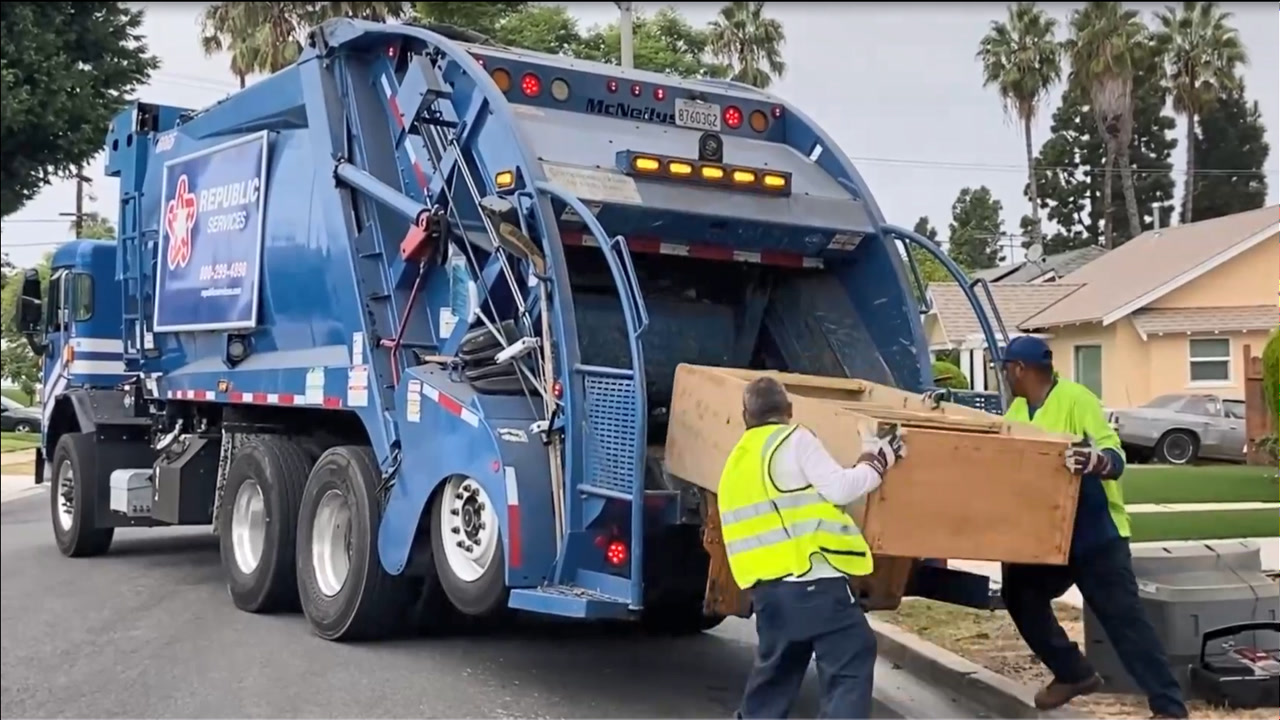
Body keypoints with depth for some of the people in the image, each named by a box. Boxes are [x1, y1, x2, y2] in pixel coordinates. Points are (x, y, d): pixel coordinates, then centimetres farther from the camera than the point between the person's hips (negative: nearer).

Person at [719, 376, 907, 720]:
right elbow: (839, 488, -7)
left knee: (775, 669, 21)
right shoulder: (794, 440, -1)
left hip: (766, 585, 8)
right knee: (851, 661, -6)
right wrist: (879, 459, 5)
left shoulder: (736, 463, 21)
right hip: (812, 577, -8)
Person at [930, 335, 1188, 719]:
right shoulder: (1018, 409, 7)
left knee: (1124, 617, -9)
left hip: (1096, 532, -8)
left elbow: (1115, 455, -27)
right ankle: (1074, 673, 20)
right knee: (1020, 595, 5)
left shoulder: (1075, 399, -18)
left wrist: (1097, 462, -48)